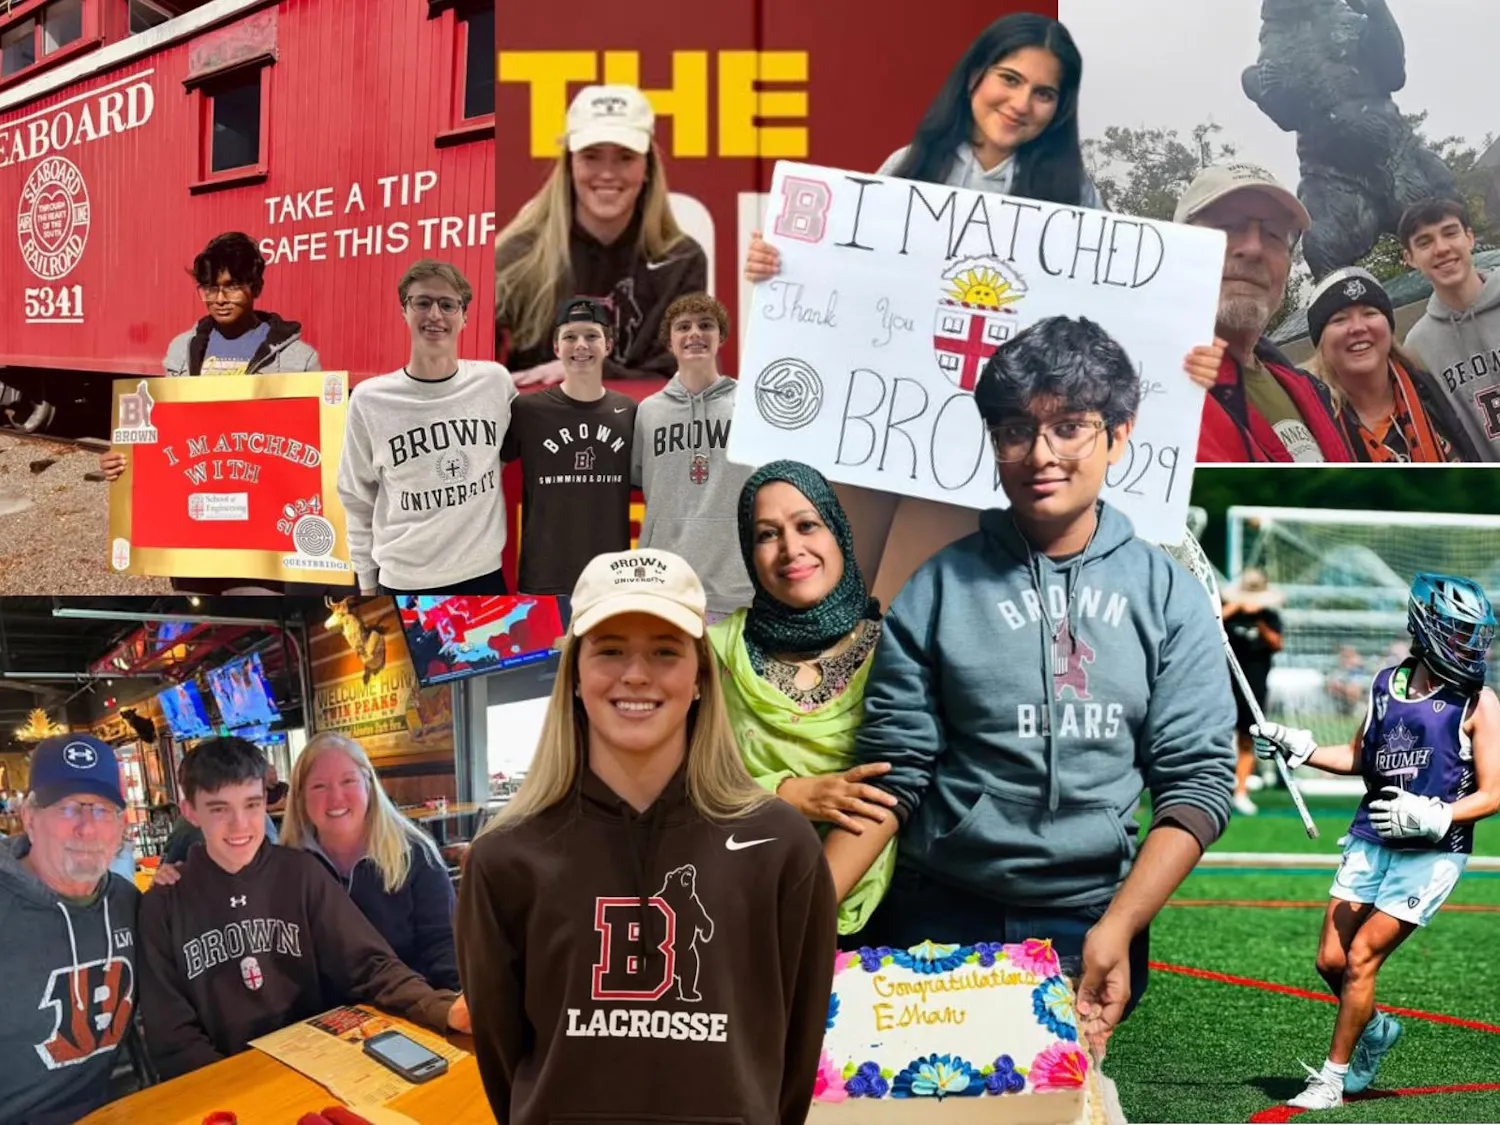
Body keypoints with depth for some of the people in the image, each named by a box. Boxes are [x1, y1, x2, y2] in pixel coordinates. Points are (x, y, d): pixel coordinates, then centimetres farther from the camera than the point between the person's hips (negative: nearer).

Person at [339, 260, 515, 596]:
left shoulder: (495, 381, -1)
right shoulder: (369, 399, -4)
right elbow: (358, 500, 4)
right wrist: (366, 580, 6)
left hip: (485, 574, 1)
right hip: (403, 581, -1)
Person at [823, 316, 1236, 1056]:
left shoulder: (1167, 596, -1)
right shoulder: (937, 589, -3)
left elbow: (1199, 780, -5)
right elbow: (892, 773, -4)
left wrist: (1116, 928, -17)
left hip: (1092, 926, 1)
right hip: (937, 917, 0)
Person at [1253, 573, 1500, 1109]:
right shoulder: (1387, 683, 8)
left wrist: (1435, 817, -22)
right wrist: (1299, 748, 8)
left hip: (1432, 853, -5)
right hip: (1370, 840, 5)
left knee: (1360, 960, -7)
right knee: (1330, 961, 3)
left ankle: (1333, 1078, 8)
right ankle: (1376, 1030, 34)